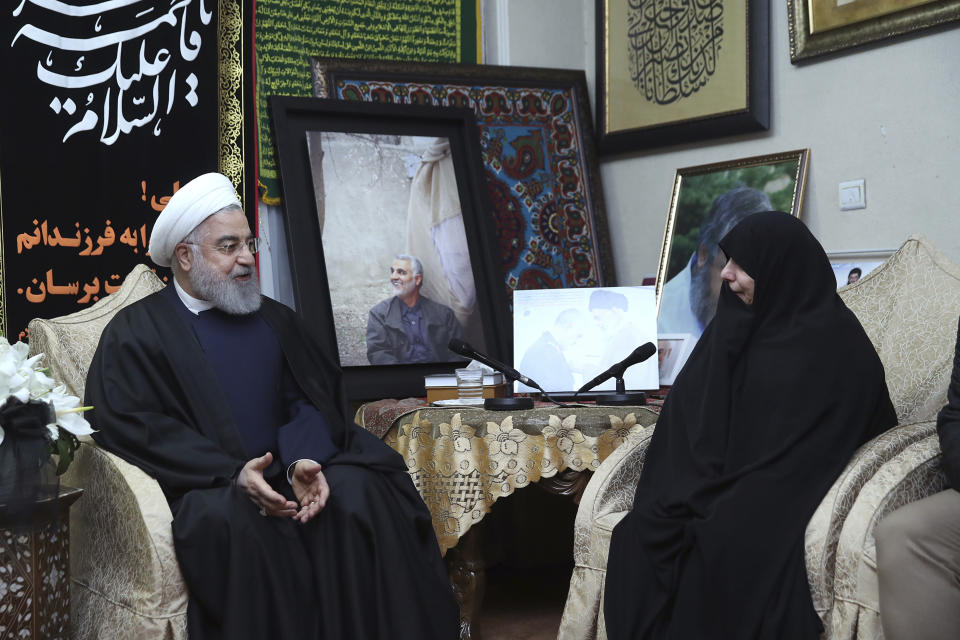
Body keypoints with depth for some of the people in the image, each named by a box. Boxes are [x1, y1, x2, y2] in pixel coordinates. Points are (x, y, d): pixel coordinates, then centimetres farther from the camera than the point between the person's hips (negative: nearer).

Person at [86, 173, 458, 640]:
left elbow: (304, 402, 7)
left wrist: (304, 462, -16)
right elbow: (132, 426, -9)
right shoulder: (134, 333, 3)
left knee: (359, 494, -24)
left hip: (285, 475, 4)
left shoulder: (274, 319, 17)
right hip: (208, 486, -3)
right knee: (228, 520, -35)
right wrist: (234, 474, -21)